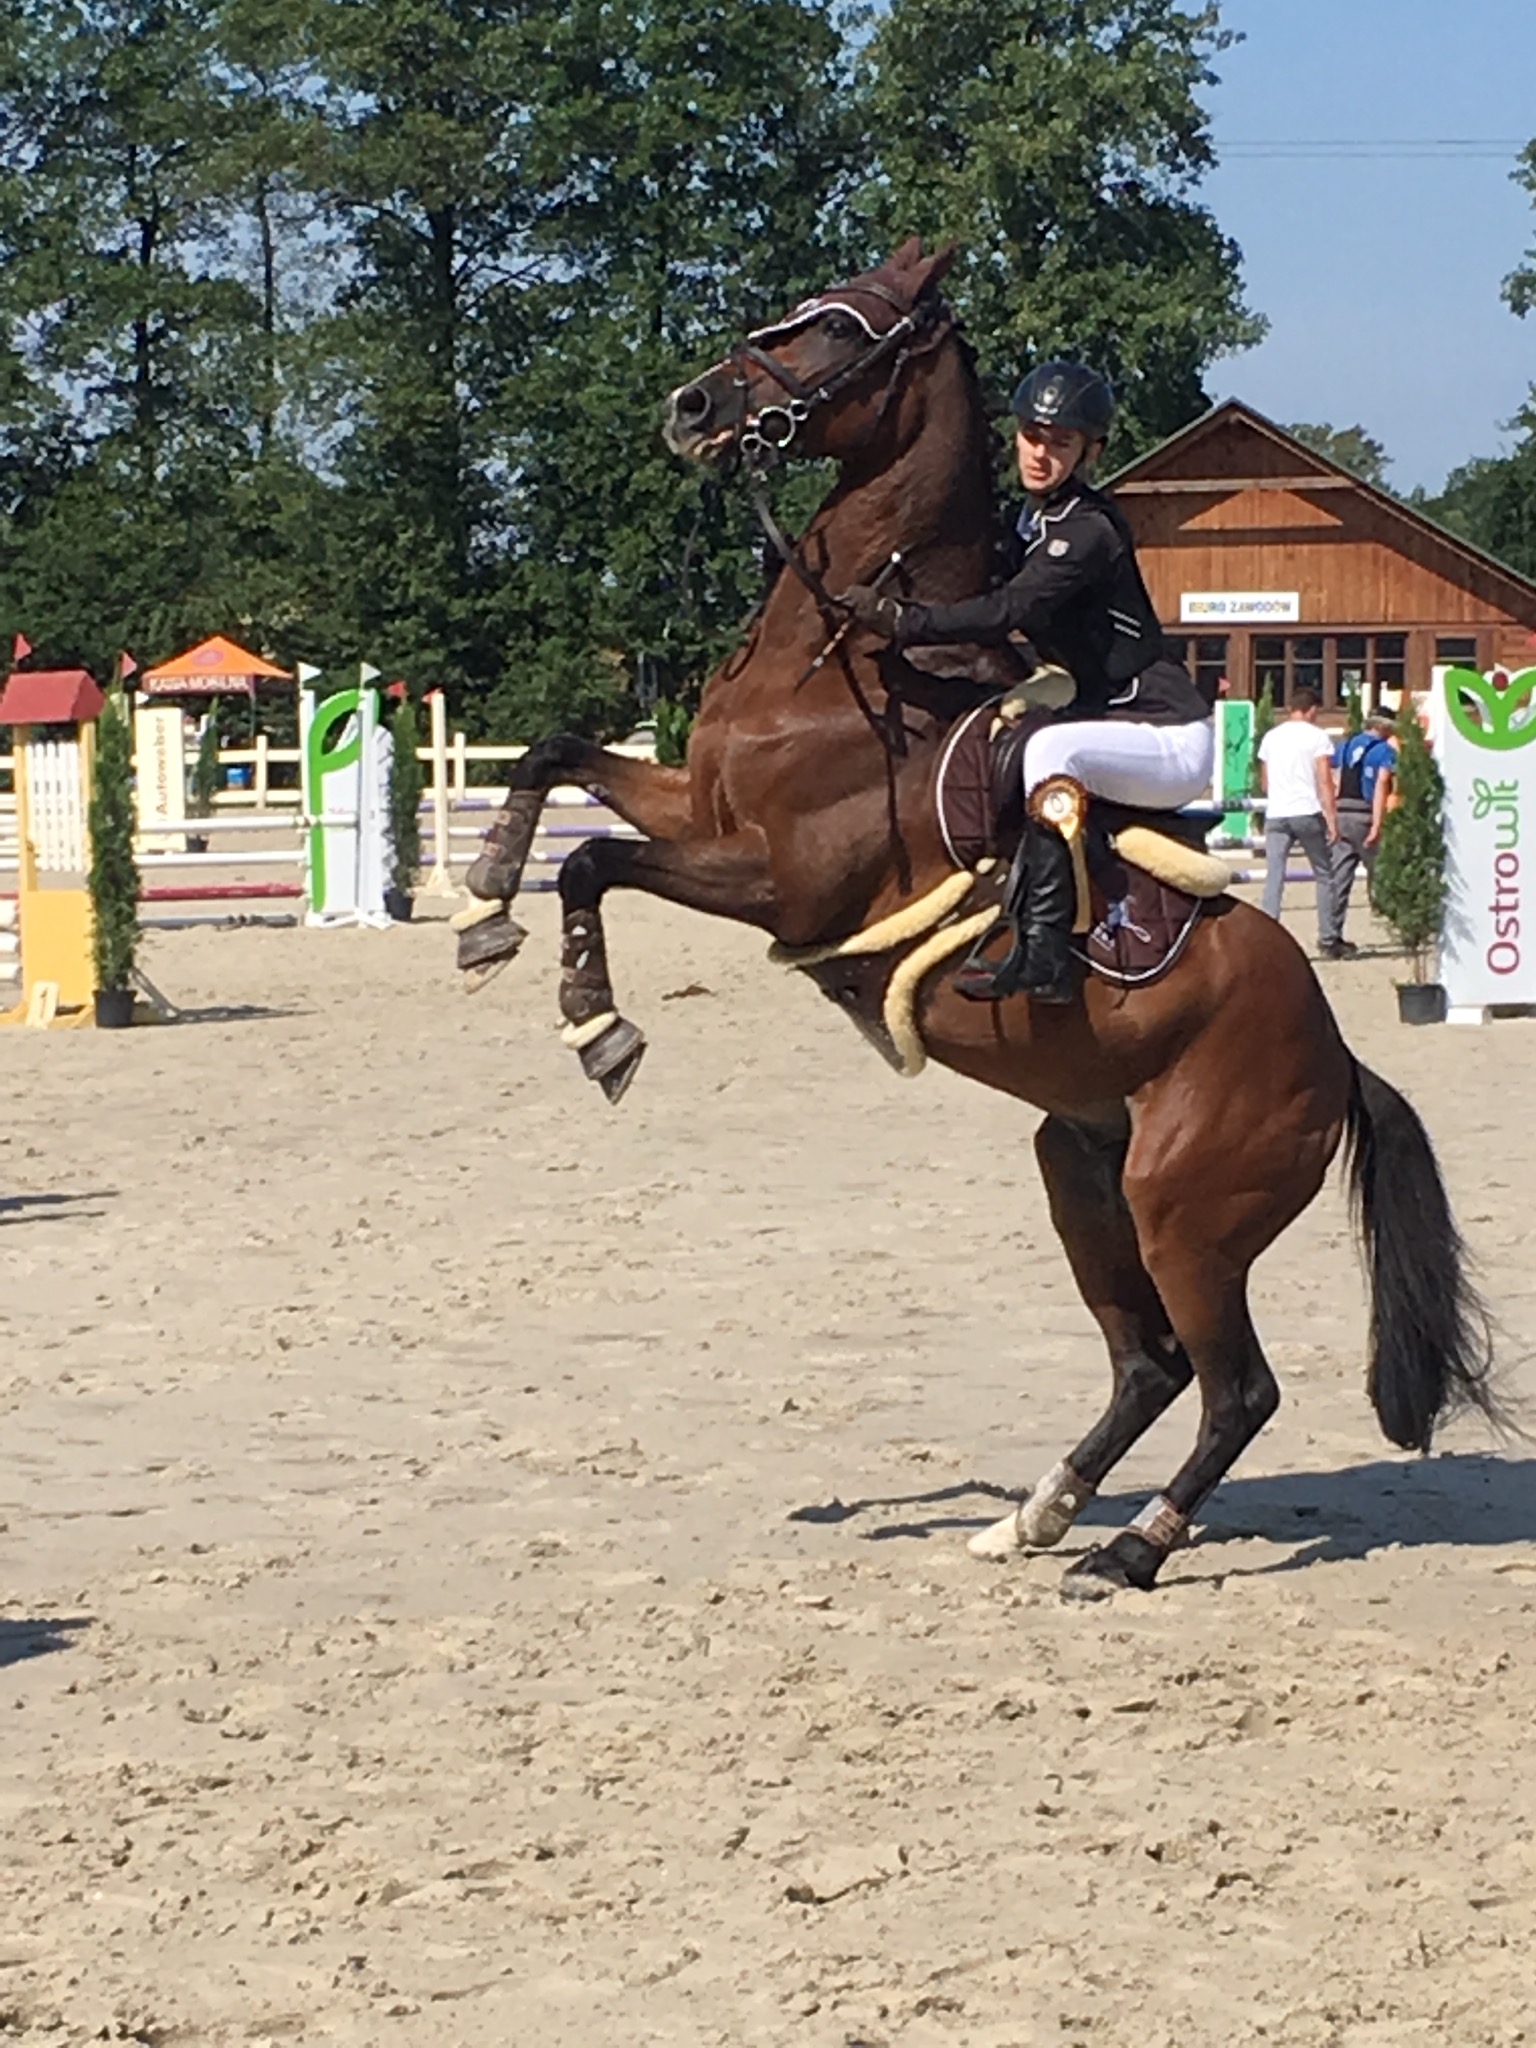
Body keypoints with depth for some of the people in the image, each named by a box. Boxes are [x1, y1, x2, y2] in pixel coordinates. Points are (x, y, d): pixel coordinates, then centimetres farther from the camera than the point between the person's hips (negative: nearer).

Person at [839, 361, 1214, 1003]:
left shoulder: (1090, 531, -18)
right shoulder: (1033, 525, 11)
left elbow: (1009, 611, -29)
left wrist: (900, 620, -28)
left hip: (1173, 739, -10)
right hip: (1121, 726, 10)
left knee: (1050, 749, -34)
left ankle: (1043, 950, -35)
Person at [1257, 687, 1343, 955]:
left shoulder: (1271, 737, 11)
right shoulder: (1316, 736, -2)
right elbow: (1324, 781, -9)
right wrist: (1332, 818, -9)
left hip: (1276, 815, 3)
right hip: (1308, 813, -3)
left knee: (1274, 878, 1)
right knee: (1324, 875, 9)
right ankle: (1328, 939, 10)